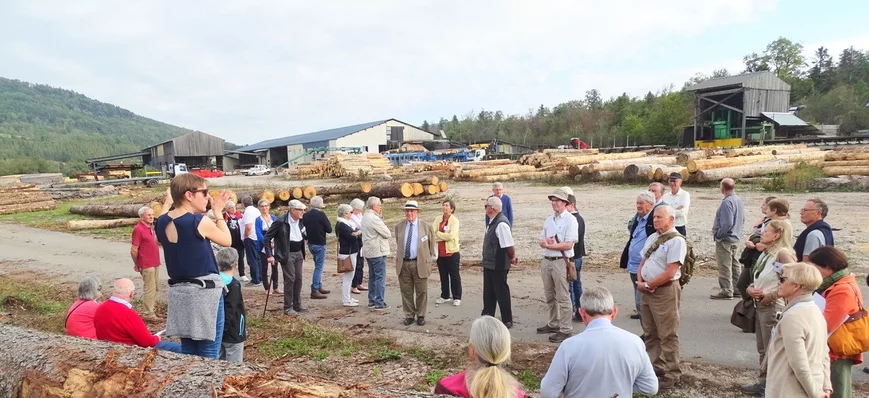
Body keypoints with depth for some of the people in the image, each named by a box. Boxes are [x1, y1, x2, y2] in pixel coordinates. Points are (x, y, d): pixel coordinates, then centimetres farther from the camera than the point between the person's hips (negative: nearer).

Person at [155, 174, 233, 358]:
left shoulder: (162, 222, 3)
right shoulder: (200, 221, -16)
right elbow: (227, 241, -1)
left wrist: (166, 205, 21)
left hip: (178, 291, 7)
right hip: (205, 291, -7)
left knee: (188, 351, 16)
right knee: (209, 353, 0)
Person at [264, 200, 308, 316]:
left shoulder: (301, 221, 2)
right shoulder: (281, 222, -17)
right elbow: (266, 238, -12)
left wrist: (303, 253, 14)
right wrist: (269, 255, -16)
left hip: (299, 253, 6)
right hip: (287, 254, -6)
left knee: (298, 279, 9)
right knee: (290, 279, -6)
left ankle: (297, 305, 20)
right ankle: (288, 307, 5)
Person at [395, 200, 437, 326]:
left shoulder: (426, 226, -1)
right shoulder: (399, 226, 6)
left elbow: (432, 244, 7)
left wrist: (432, 258, 7)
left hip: (420, 263, -2)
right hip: (403, 264, 2)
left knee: (421, 292, 7)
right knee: (406, 291, 8)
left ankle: (421, 315, 21)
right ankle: (409, 315, 21)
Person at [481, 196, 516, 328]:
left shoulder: (501, 224, -24)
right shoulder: (493, 222, 7)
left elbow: (509, 245, -24)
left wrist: (512, 258, -8)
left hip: (498, 266, -9)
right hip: (489, 264, 9)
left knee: (501, 293, 4)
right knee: (488, 292, 19)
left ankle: (507, 321, 18)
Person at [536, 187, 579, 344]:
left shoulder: (570, 220, -9)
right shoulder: (548, 220, 13)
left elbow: (568, 244, -16)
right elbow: (541, 242, 12)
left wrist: (549, 245, -12)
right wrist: (547, 242, -11)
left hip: (561, 262, -7)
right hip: (547, 260, 8)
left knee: (562, 297, -3)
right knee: (550, 296, 17)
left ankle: (565, 330, 4)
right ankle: (553, 324, 30)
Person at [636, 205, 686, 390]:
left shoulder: (676, 241, -14)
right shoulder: (652, 238, 12)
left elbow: (670, 273, -19)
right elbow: (643, 262, 17)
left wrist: (648, 285, -12)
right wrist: (640, 282, 0)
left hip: (665, 291, -8)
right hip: (647, 290, 8)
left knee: (667, 335, 0)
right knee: (650, 333, 17)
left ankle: (671, 374, 12)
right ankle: (655, 366, 31)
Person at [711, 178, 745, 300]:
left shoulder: (727, 202, -23)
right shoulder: (738, 199, 7)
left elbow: (727, 223, -27)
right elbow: (742, 218, 16)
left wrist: (718, 234, -15)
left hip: (725, 239, -10)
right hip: (735, 237, 10)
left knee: (724, 266, -1)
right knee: (734, 263, 18)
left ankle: (726, 291, 4)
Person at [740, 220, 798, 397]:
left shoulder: (783, 253, -16)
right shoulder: (765, 253, 11)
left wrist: (771, 295, -19)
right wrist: (750, 289, -1)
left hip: (773, 307, -9)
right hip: (759, 305, 9)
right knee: (762, 349, 17)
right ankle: (763, 383, 29)